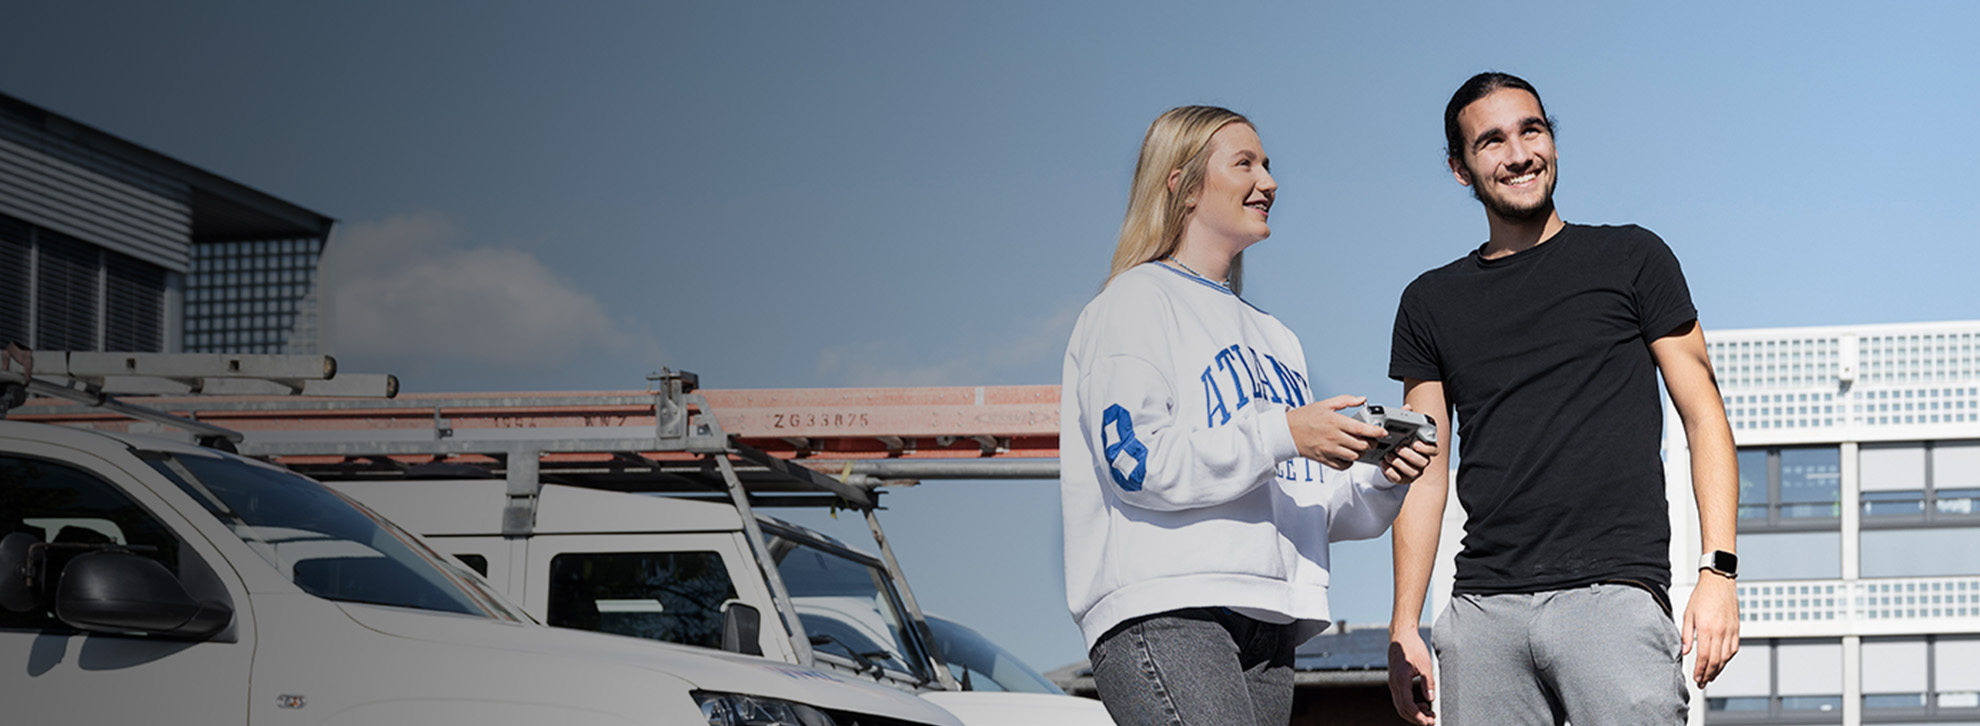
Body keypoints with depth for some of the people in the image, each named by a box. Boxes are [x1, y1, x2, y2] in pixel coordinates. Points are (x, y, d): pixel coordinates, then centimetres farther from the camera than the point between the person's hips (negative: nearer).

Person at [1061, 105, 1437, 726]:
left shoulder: (1275, 339, 28)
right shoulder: (1136, 302, 5)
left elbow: (1309, 505, 24)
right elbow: (1135, 459, -10)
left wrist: (1382, 481, 4)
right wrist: (1281, 434, -14)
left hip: (1270, 622, 8)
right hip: (1163, 613, -7)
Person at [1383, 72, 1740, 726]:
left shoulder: (1630, 258, 9)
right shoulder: (1432, 303, 16)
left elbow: (1704, 419, 6)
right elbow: (1426, 473, 16)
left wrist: (1719, 572, -6)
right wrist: (1403, 629, 7)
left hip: (1614, 593, -3)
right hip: (1483, 610, 3)